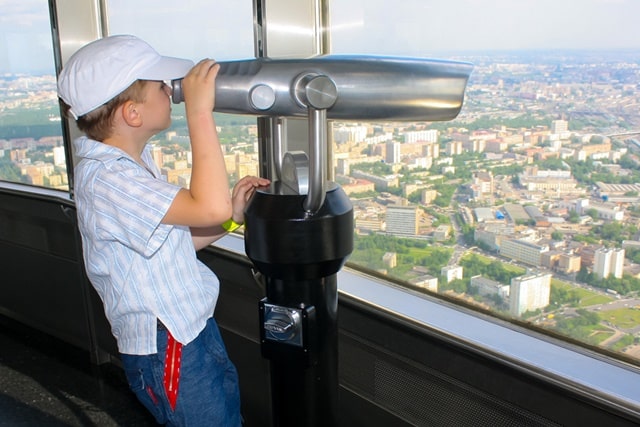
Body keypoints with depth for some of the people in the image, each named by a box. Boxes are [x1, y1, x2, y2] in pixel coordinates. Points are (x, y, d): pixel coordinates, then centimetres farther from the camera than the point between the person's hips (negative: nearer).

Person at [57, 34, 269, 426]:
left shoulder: (134, 160, 6)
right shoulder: (105, 180, -27)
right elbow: (210, 206, -38)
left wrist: (232, 217, -4)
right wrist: (200, 112, -33)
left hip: (194, 328, 10)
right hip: (168, 353, -10)